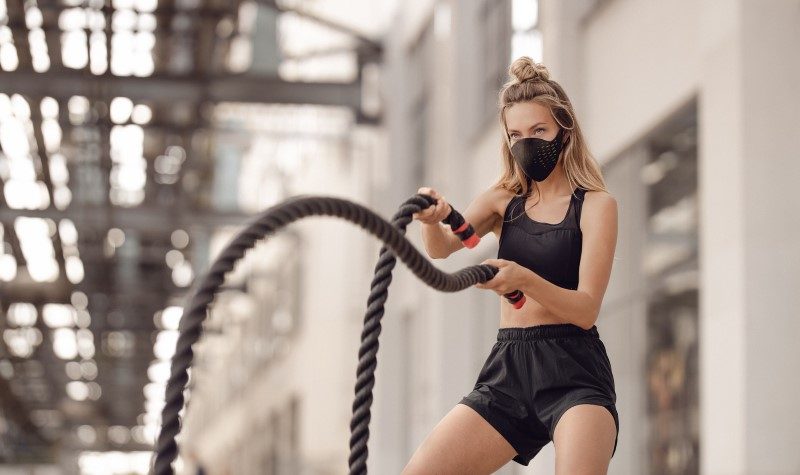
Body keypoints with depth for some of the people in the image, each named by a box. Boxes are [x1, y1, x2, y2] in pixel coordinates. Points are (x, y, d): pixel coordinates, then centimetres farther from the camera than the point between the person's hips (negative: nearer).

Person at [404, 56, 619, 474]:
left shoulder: (596, 205, 0)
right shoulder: (504, 200, 12)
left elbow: (586, 309, -9)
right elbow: (442, 248, -5)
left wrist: (524, 279, -27)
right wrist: (432, 221, -29)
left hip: (573, 374, -5)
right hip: (507, 368, 5)